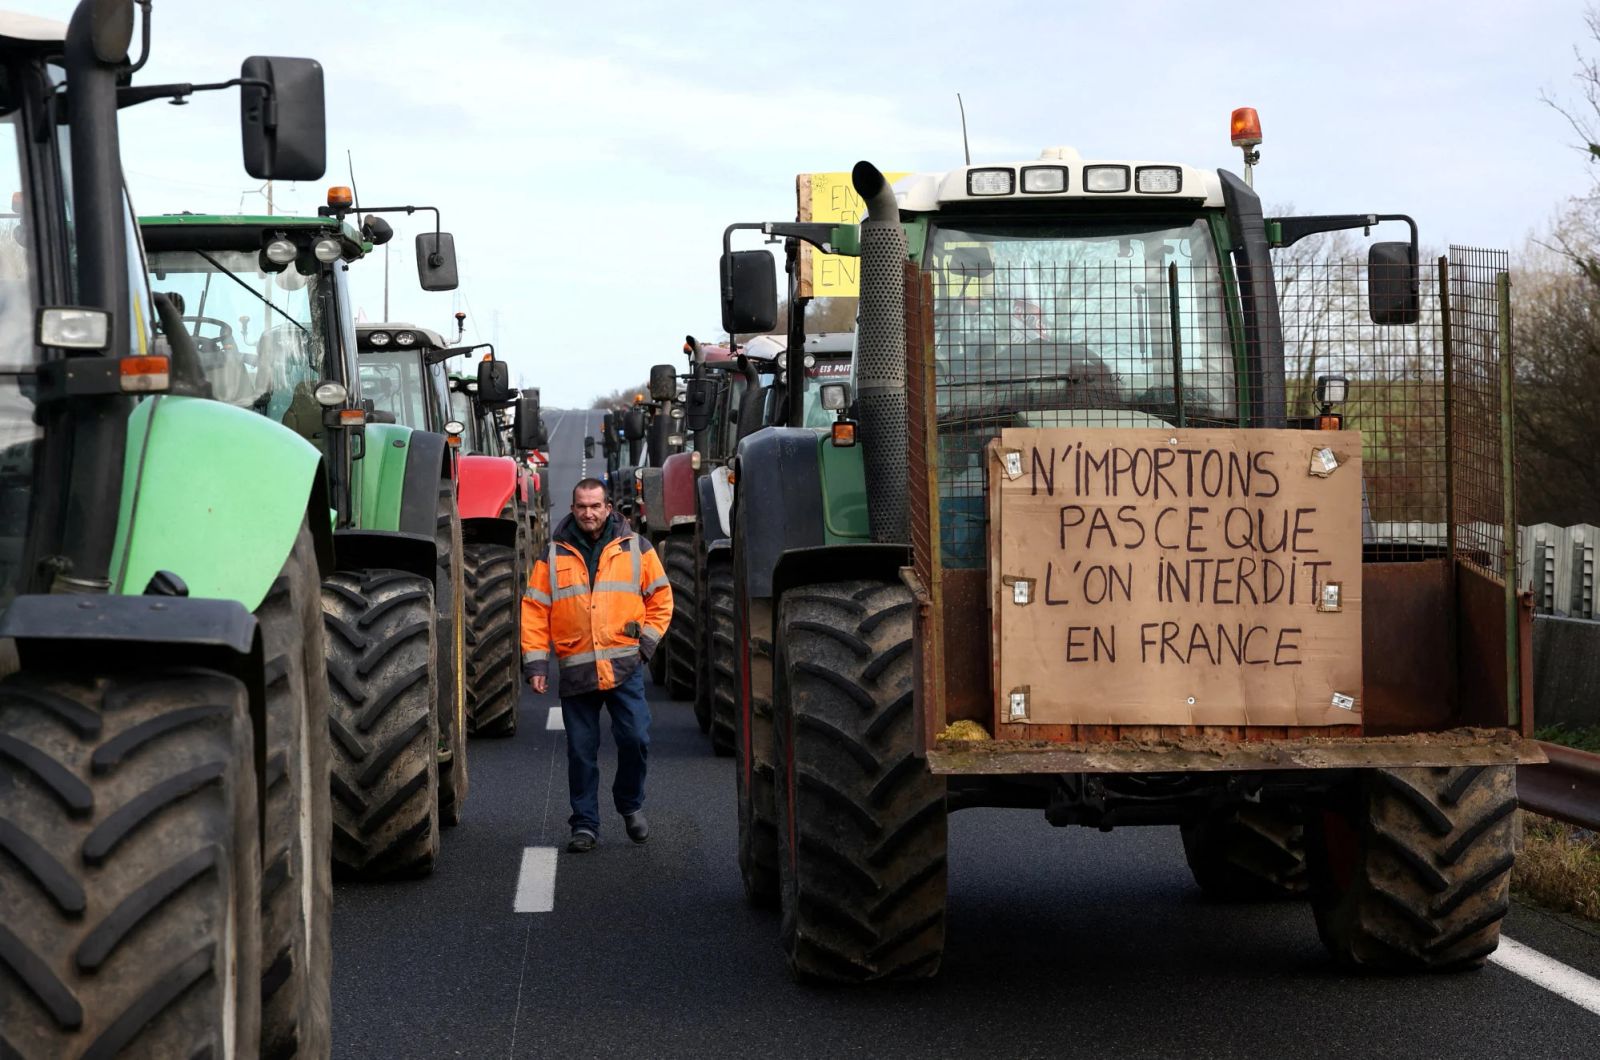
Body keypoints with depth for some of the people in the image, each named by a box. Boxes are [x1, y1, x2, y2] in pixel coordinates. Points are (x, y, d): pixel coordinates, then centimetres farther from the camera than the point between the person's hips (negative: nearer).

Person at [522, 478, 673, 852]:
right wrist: (535, 663, -1)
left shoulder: (634, 548, 6)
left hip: (624, 666, -1)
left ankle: (630, 804, 17)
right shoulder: (554, 555, 6)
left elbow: (660, 597, 11)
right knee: (581, 751, 4)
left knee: (635, 738, -8)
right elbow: (534, 610, 5)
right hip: (575, 670, 1)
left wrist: (647, 641, 1)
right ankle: (584, 824, 14)